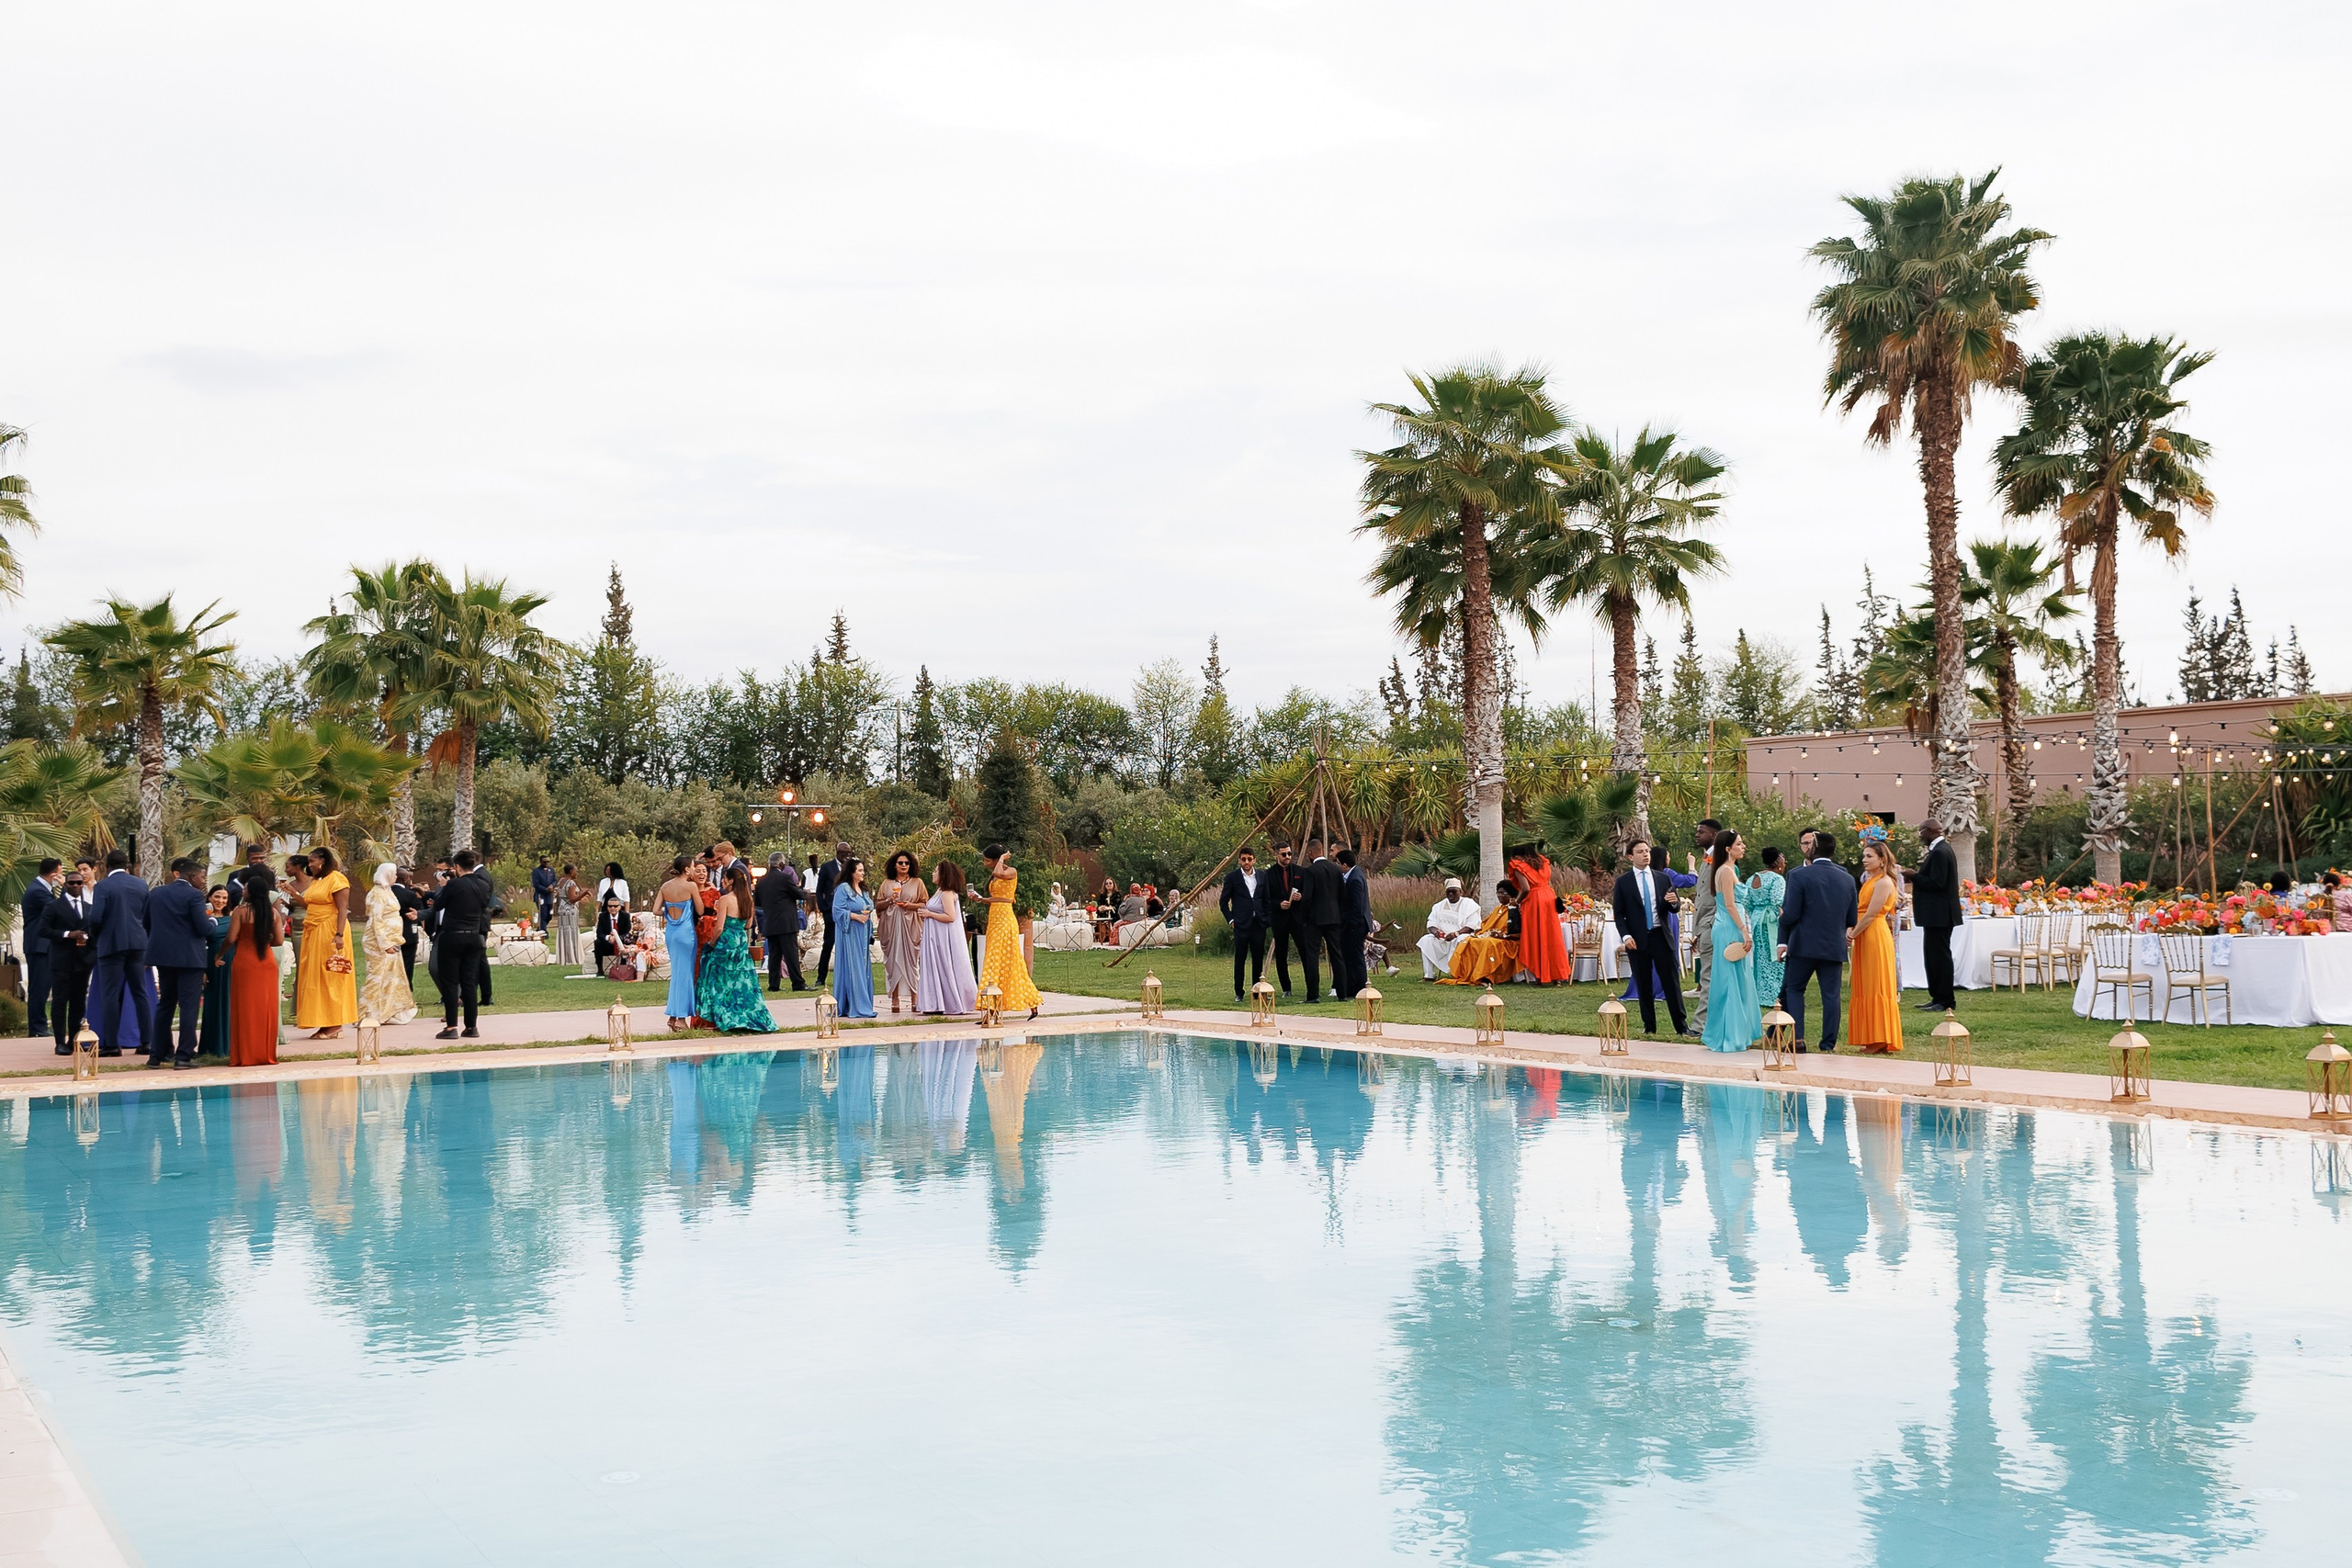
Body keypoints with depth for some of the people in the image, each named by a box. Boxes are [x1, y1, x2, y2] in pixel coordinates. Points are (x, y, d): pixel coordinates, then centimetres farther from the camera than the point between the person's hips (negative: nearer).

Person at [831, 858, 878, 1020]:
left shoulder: (862, 889, 17)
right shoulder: (843, 888, -8)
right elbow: (838, 911, -14)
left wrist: (867, 914, 7)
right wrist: (856, 916, -19)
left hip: (862, 935, 8)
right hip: (849, 935, -8)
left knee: (863, 969, 7)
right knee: (851, 969, -9)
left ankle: (862, 1005, 11)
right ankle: (853, 1007, -9)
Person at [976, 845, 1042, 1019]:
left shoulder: (1011, 872, -8)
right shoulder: (993, 876, 16)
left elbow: (999, 873, -29)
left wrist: (1002, 859, -13)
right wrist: (980, 899, 5)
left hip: (1004, 919, -9)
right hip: (994, 918, 9)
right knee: (994, 963, 7)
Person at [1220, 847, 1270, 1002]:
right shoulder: (1232, 877, 0)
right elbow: (1223, 901, 4)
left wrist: (1267, 918, 5)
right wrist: (1230, 920, -3)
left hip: (1259, 924, 3)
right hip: (1241, 924, -3)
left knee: (1258, 959, 6)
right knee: (1239, 959, 0)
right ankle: (1238, 993, 5)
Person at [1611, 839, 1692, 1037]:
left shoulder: (1663, 878, 10)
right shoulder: (1623, 882, 3)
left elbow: (1674, 908, 13)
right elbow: (1618, 913, 1)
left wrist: (1674, 902, -11)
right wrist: (1625, 936, -12)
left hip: (1661, 936, 1)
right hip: (1637, 939, -1)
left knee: (1672, 981, -1)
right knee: (1643, 985, 5)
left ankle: (1682, 1025, 2)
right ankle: (1649, 1026, 14)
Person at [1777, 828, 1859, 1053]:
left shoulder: (1799, 875, -10)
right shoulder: (1847, 878, 5)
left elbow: (1791, 915, -13)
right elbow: (1852, 919, 8)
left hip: (1804, 944, -3)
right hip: (1835, 946, 3)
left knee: (1794, 989, 10)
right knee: (1831, 995, 6)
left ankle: (1798, 1038, 0)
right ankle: (1829, 1044, 6)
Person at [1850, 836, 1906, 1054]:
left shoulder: (1884, 882, -12)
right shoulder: (1870, 880, 17)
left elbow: (1871, 914, -16)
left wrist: (1852, 935, -10)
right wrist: (1853, 931, 2)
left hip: (1876, 936, -10)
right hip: (1865, 938, 10)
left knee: (1877, 988, -7)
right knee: (1867, 988, 9)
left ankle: (1882, 1043, -4)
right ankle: (1874, 1041, 12)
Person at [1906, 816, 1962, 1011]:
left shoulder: (1939, 852, -18)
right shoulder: (1941, 850, 15)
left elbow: (1936, 883, -23)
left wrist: (1914, 876, -15)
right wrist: (1918, 875, 8)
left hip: (1939, 914, -11)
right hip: (1938, 914, 11)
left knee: (1939, 955, -6)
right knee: (1934, 955, 14)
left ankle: (1945, 1001, -2)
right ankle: (1937, 997, 20)